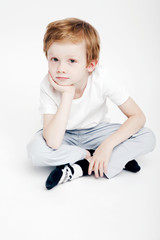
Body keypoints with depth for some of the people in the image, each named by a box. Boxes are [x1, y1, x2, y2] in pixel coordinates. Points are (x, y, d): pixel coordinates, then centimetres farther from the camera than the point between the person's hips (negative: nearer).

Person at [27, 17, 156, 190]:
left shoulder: (101, 79, -26)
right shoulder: (48, 85, -27)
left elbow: (138, 116, -19)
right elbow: (53, 144, -38)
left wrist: (108, 144, -31)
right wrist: (67, 94, -40)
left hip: (96, 131, 1)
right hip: (64, 135, 0)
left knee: (148, 137, -21)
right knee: (35, 149, -33)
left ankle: (77, 169, -24)